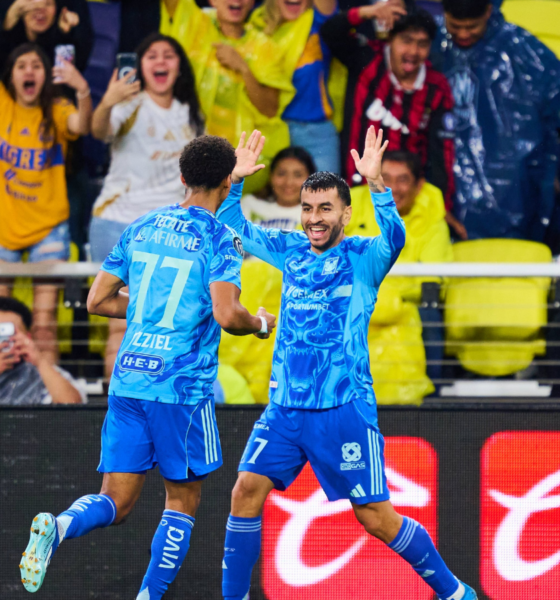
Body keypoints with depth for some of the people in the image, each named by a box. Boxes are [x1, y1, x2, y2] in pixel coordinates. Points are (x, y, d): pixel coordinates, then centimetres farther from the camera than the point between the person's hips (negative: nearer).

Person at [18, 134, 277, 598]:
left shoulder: (142, 228, 12)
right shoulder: (219, 239, -6)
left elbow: (98, 301, 14)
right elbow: (225, 315, -18)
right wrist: (260, 325, 3)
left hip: (127, 381, 5)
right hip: (183, 386, -5)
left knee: (116, 502, 5)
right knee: (182, 501, 11)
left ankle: (59, 526, -25)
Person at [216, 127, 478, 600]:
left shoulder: (363, 258, -5)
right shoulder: (291, 251, 10)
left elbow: (394, 236, -27)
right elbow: (233, 227, 20)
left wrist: (375, 183, -40)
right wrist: (236, 181, 5)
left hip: (344, 409, -5)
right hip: (285, 406, 5)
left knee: (376, 517, -2)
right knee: (247, 490, -8)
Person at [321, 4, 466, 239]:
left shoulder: (437, 89, -1)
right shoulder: (367, 60, -4)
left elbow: (441, 151, -1)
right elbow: (330, 32, -17)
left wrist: (444, 207, -6)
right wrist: (367, 12, -33)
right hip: (358, 190, -1)